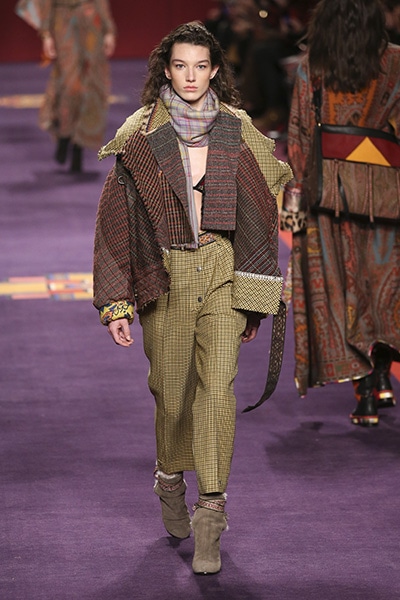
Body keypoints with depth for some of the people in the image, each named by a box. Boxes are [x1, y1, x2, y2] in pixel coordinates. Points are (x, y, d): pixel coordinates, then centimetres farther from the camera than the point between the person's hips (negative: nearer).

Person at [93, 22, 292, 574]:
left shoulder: (236, 131, 4)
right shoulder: (141, 136, 0)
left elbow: (257, 215, 10)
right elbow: (116, 219, 1)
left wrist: (253, 300, 8)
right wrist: (116, 303, -4)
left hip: (222, 273, 0)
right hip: (166, 276, 0)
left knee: (218, 386, -12)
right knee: (171, 391, 8)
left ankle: (210, 515, -9)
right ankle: (171, 478, 37)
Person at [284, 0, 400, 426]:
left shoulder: (311, 70, -4)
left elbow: (298, 136, -3)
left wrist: (296, 188, 3)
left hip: (327, 194, 0)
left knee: (340, 285, 6)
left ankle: (365, 395, 2)